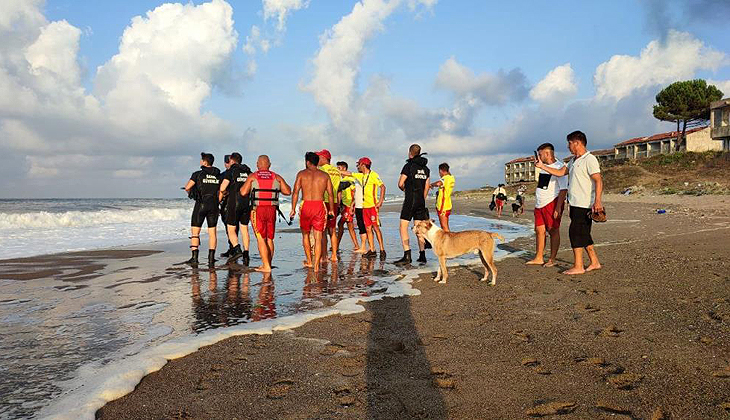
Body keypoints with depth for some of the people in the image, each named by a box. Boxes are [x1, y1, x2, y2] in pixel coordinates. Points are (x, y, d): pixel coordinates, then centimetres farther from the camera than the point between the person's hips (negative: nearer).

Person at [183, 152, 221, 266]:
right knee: (212, 231, 8)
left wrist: (189, 193, 18)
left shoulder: (198, 174, -4)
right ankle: (211, 257, 5)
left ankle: (194, 257, -2)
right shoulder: (218, 175, 6)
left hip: (201, 205, -3)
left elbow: (187, 187, -4)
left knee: (195, 231, 3)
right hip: (214, 205, 4)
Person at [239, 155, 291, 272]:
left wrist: (243, 186, 19)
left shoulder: (252, 177, 3)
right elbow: (288, 191, 6)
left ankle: (266, 266, -8)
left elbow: (243, 192, -3)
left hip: (257, 210, -3)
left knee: (260, 239, -2)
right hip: (272, 210, 3)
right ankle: (268, 264, 20)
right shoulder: (276, 177, 9)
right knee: (270, 239, 13)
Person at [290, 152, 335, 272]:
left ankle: (309, 261, 25)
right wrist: (331, 210, 14)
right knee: (318, 237, 3)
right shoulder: (324, 175, 8)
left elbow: (295, 192, -2)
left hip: (306, 206, -1)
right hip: (320, 205, 1)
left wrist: (293, 209, 2)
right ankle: (316, 265, -2)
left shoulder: (302, 174, 4)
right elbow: (331, 194, 6)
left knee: (305, 234, 18)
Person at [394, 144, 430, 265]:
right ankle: (422, 256, 12)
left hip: (410, 200, -7)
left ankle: (407, 256, -11)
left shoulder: (408, 166, -9)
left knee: (403, 227, -3)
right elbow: (426, 187, 14)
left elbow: (400, 184, -10)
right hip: (421, 201, 7)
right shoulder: (425, 168, 12)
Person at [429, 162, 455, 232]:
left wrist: (432, 185, -18)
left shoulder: (446, 178, -15)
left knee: (445, 227, -8)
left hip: (443, 206, -10)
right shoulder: (451, 177, 13)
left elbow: (438, 183, -35)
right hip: (447, 205, 10)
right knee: (445, 227, 16)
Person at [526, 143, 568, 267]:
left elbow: (564, 189, -16)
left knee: (553, 231, 0)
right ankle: (538, 258, 15)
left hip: (552, 203, -8)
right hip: (540, 204, 8)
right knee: (539, 230, 8)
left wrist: (558, 207, -22)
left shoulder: (559, 167, -11)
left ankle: (552, 259, 6)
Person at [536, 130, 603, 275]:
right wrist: (542, 166, 15)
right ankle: (594, 262, 21)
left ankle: (578, 266, -4)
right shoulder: (573, 160, 17)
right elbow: (560, 172, 20)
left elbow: (598, 181, -18)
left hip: (584, 205, -9)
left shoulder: (589, 159, -12)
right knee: (583, 234, 12)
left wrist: (597, 201, -25)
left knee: (575, 232, -9)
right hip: (575, 204, 9)